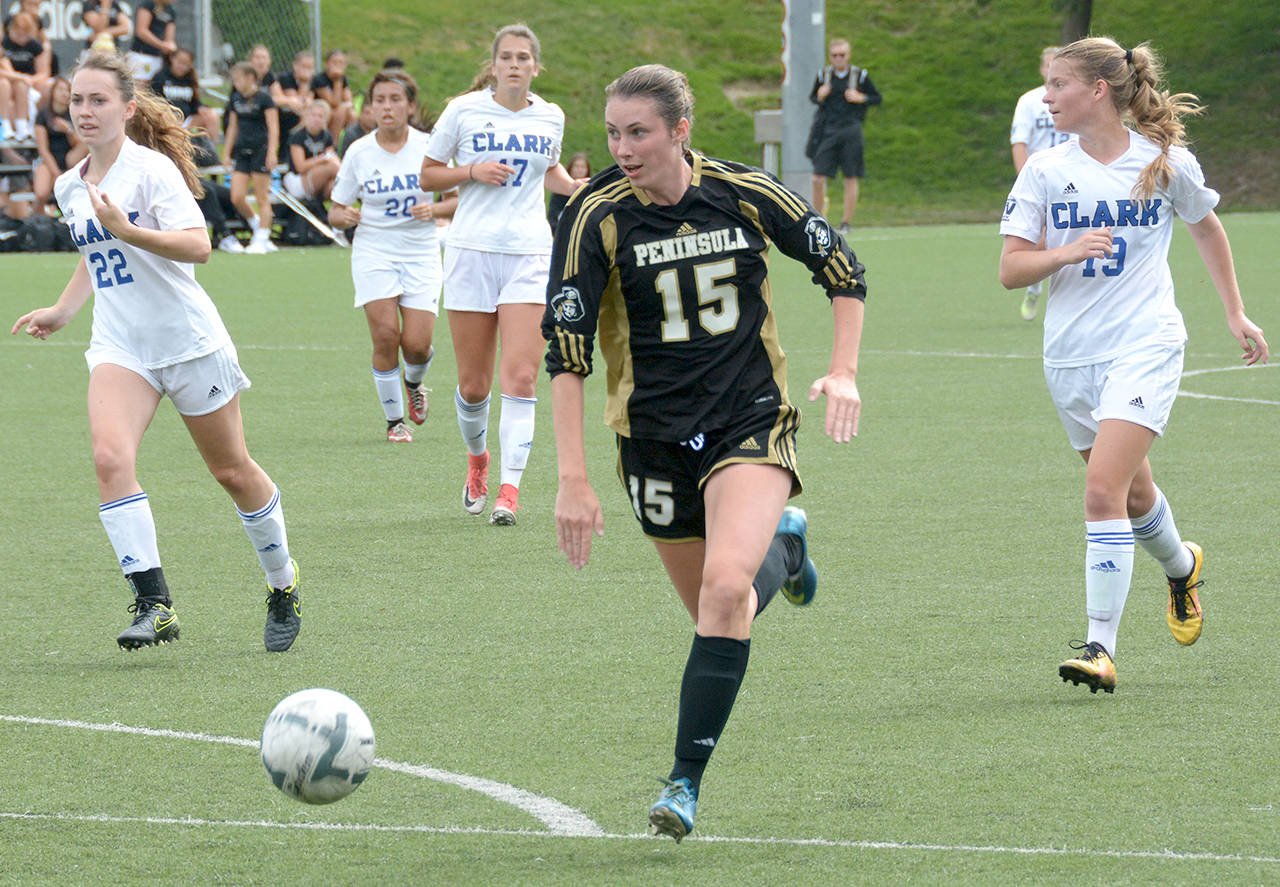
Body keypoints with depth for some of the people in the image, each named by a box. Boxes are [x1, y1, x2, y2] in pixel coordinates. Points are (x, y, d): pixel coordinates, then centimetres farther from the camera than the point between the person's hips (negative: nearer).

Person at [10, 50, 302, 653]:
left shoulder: (152, 168, -12)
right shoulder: (70, 186, 9)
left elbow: (196, 246, -24)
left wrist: (128, 231, -35)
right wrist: (62, 312, 16)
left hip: (189, 339, -5)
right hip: (119, 347, 5)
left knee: (232, 472, 8)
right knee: (110, 457, -22)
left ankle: (284, 587, 31)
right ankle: (153, 602, -24)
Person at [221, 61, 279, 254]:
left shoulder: (263, 98, -5)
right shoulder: (236, 100, 12)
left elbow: (273, 128, -8)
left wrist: (272, 152, -17)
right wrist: (226, 153, 17)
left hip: (260, 150, -6)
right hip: (242, 151, 6)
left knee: (262, 199, -3)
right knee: (237, 198, -3)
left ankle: (261, 240, 3)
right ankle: (259, 229, 17)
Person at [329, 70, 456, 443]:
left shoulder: (429, 147, -3)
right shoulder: (359, 153, -1)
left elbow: (457, 200, 4)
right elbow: (336, 211, 6)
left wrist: (435, 209, -17)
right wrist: (342, 216, -17)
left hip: (421, 253, 0)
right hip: (374, 252, 0)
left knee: (417, 343, -9)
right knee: (385, 334, -15)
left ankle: (414, 383, 29)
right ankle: (394, 420, 3)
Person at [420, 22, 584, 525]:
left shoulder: (550, 117, 7)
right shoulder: (464, 111, 0)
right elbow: (428, 176, 6)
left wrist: (579, 187, 6)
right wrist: (473, 171, -11)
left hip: (530, 253, 1)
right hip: (472, 252, -1)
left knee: (520, 377, -13)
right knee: (473, 385, 3)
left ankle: (509, 490, -15)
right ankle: (477, 461, 33)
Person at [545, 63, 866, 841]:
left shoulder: (745, 194, -8)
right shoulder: (596, 217, -11)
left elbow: (843, 271, 7)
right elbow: (565, 352, -12)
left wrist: (843, 372, -4)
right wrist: (573, 480, -17)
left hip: (753, 424, -2)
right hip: (655, 438, 2)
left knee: (725, 584, -25)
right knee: (717, 611, 10)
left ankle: (688, 782, -17)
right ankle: (781, 541, 45)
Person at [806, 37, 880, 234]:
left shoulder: (860, 76, 1)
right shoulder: (823, 75, 7)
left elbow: (878, 98, 8)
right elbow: (812, 96, 19)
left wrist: (861, 98, -11)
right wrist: (819, 97, -4)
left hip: (850, 131, -1)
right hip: (827, 133, 1)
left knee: (851, 180, 1)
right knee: (818, 179, -6)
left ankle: (845, 224, 10)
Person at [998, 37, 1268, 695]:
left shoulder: (1166, 162, -2)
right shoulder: (1045, 171, 0)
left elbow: (1206, 226, 17)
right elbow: (1010, 270, -3)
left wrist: (1235, 314, 19)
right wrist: (1065, 252, -22)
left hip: (1144, 345, -4)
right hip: (1070, 355, 4)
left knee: (1104, 490, -18)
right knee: (1132, 493, 16)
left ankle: (1100, 646, -16)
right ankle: (1181, 567, 48)